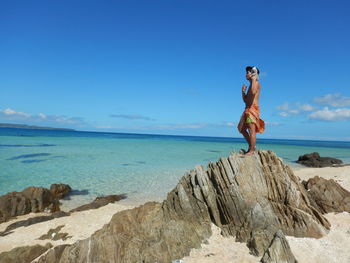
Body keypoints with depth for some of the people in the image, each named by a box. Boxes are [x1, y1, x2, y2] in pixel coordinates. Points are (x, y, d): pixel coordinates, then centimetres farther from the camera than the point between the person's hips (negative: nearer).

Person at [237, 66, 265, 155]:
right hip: (248, 109, 10)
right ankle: (252, 145, 20)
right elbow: (245, 100, 23)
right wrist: (243, 91, 8)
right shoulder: (251, 85, 23)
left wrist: (253, 80, -16)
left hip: (253, 108, -10)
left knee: (252, 130, -12)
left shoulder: (256, 83, -3)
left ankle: (251, 150, -9)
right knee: (241, 128, 15)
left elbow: (253, 92, -27)